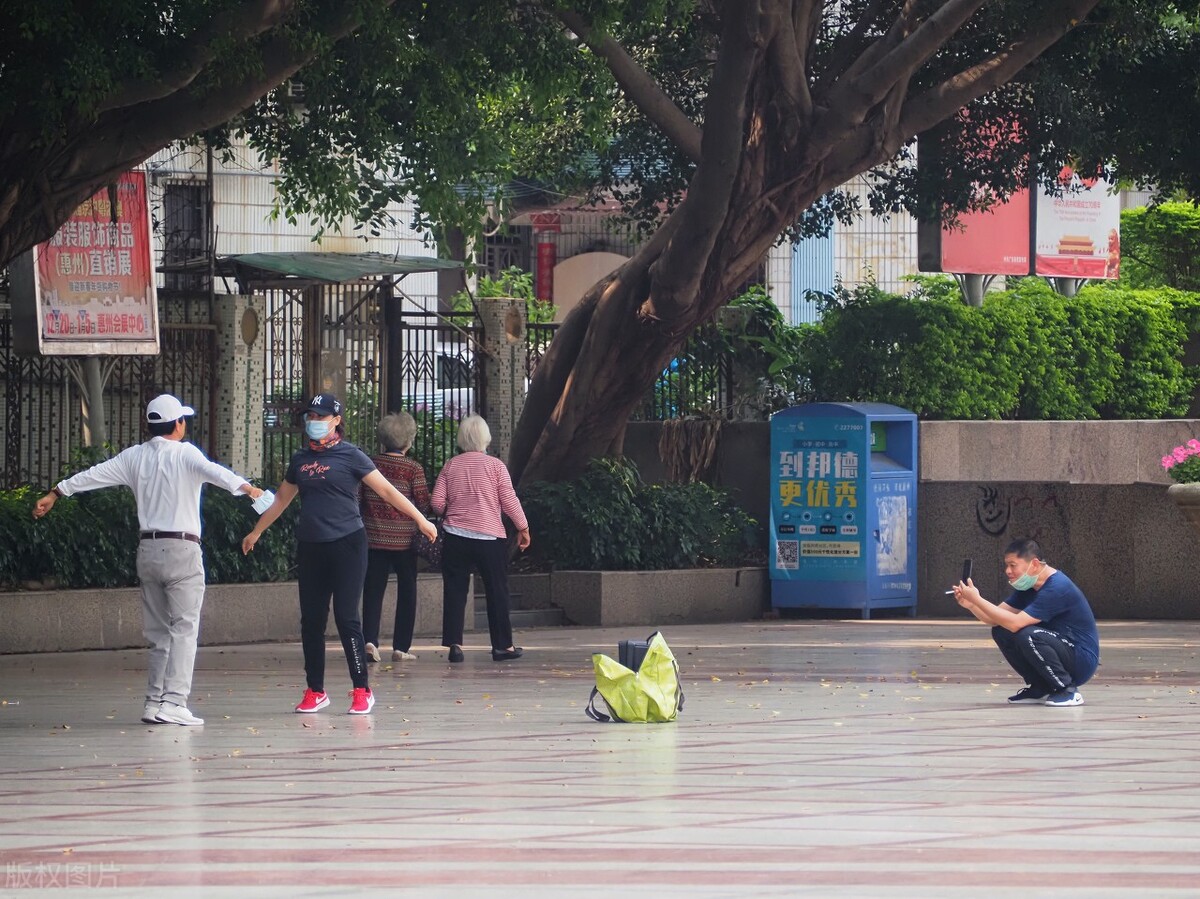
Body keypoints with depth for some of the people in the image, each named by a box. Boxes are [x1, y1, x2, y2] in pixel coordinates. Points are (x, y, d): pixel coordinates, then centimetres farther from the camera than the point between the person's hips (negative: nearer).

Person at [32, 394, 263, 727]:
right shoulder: (185, 454, -7)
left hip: (148, 549, 6)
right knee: (184, 630, -6)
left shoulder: (135, 456, 8)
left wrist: (55, 493, 27)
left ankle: (154, 700, 10)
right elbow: (212, 471, -26)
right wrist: (245, 487, -42)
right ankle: (173, 702, -16)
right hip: (182, 550, -6)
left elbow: (94, 475, 15)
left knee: (158, 633, 14)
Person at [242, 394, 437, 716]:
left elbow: (386, 490, -4)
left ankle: (362, 691, -4)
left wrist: (420, 519, -9)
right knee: (311, 621, 6)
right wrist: (256, 532, 34)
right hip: (310, 548, 5)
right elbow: (282, 499, 27)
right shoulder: (301, 459, 13)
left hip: (346, 544, -5)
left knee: (346, 617, -9)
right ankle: (315, 691, 15)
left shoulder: (349, 456, -3)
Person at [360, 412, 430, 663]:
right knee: (406, 591, 9)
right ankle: (401, 647, 9)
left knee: (373, 589, 3)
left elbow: (360, 499, 4)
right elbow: (424, 505, -6)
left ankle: (370, 639, -15)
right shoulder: (413, 469, -8)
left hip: (373, 536, 2)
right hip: (403, 538, -2)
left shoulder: (371, 464, 1)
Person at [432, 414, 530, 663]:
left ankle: (454, 643, -3)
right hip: (490, 537, -2)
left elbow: (436, 502, 2)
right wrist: (523, 528, 4)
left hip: (455, 537, 2)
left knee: (454, 591, 4)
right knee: (497, 591, 7)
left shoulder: (450, 466, 3)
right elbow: (509, 501, -5)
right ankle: (502, 646, 10)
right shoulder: (495, 466, -3)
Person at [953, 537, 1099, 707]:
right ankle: (1039, 689, 9)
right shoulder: (1027, 586, 6)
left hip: (1082, 660, -9)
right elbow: (994, 620, 2)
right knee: (1001, 632, -2)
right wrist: (970, 604, -17)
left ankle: (1069, 690, -15)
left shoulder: (1057, 588, -24)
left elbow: (1015, 623, -30)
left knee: (1027, 635, -31)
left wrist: (977, 599, -27)